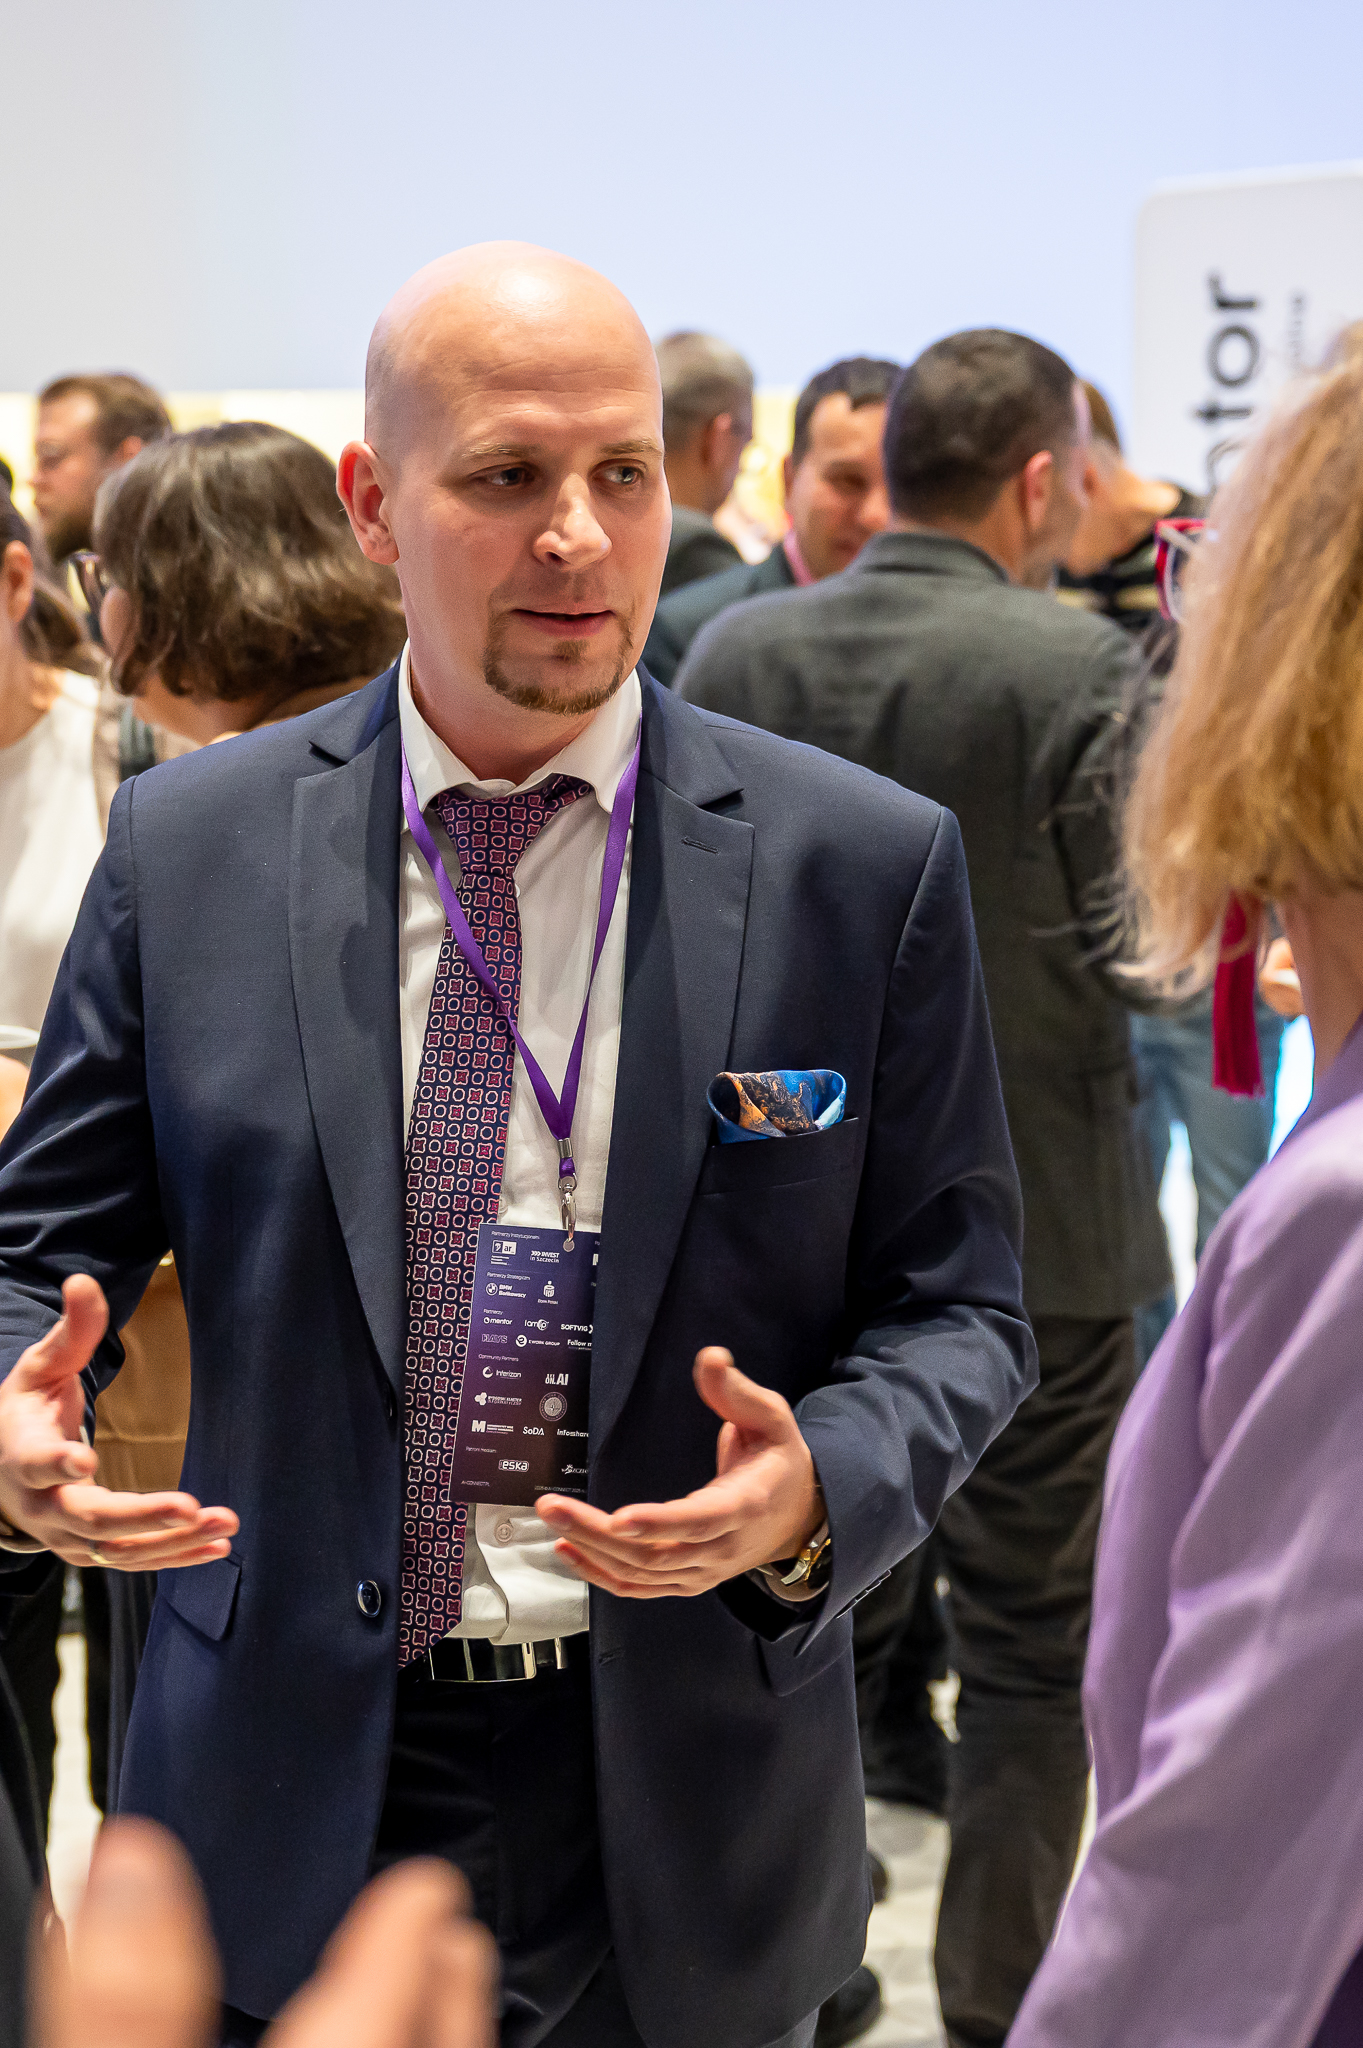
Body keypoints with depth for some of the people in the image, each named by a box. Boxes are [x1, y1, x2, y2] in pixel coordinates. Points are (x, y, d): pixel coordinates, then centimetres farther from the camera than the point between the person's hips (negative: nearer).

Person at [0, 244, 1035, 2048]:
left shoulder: (866, 865, -6)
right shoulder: (186, 848, -2)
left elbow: (957, 1306, -1)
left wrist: (819, 1491, -21)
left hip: (681, 1813, 0)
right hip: (288, 1793, 1)